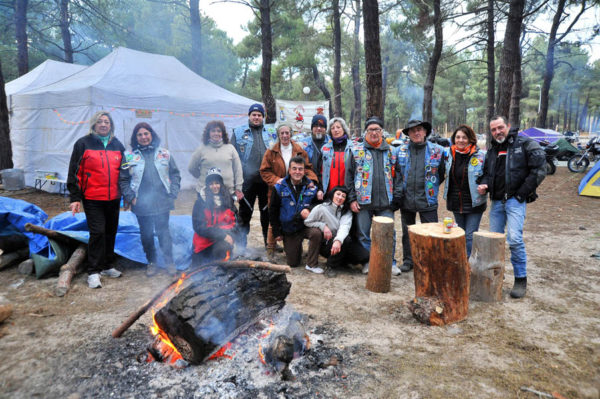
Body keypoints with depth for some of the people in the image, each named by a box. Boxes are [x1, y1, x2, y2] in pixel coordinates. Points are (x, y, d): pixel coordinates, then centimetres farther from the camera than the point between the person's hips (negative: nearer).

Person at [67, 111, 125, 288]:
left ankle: (106, 266, 26)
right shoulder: (83, 144, 0)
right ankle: (93, 272, 3)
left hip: (113, 199, 5)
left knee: (111, 232, 11)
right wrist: (75, 198, -7)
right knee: (97, 232, -8)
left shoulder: (117, 145, 12)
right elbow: (74, 172, -2)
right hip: (92, 199, -4)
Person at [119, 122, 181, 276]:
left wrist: (172, 193, -1)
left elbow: (175, 174, 8)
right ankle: (151, 262, 25)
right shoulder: (129, 156, 3)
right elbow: (123, 179, 6)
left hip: (162, 203, -1)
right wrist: (130, 197, -4)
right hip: (141, 204, 1)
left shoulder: (164, 153, 5)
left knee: (163, 232, 3)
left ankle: (169, 261, 17)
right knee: (146, 234, 10)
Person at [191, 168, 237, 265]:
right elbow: (199, 227, -13)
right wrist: (222, 235, -22)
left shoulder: (228, 200, 2)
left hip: (223, 240, 1)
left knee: (224, 247, -32)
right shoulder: (200, 202, -8)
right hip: (204, 243, 0)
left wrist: (229, 235, -11)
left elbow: (233, 221, 10)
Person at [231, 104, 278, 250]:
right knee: (245, 213, 7)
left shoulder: (272, 131, 12)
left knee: (268, 213, 10)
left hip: (267, 181, 1)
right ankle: (241, 245, 17)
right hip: (247, 181, -1)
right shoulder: (239, 132, 7)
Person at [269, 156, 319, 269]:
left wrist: (309, 209, -17)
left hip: (306, 226, 0)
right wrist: (277, 232, 1)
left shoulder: (311, 187, -3)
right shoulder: (280, 188, -4)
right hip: (289, 231, 0)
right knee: (293, 263, 3)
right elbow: (273, 212, 3)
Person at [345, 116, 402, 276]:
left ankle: (390, 262, 20)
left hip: (385, 203, 1)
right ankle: (367, 262, 22)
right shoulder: (357, 150, 4)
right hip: (363, 202, -1)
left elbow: (396, 176, 12)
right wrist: (352, 199, -4)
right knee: (363, 234, 7)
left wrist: (396, 198, 2)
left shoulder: (390, 151, 11)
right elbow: (349, 175, 1)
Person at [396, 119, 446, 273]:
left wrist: (431, 186, 8)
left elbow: (443, 173, 9)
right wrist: (401, 188, 10)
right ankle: (408, 260, 26)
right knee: (407, 232, 13)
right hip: (406, 199, 2)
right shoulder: (401, 150, 4)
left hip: (427, 200, -2)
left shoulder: (437, 150, 0)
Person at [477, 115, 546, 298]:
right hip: (496, 201, 6)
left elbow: (539, 170, -9)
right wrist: (484, 185, 1)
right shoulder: (492, 150, 17)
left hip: (515, 200, -6)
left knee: (514, 239, -16)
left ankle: (521, 279, -1)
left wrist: (523, 192, -12)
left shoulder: (526, 144, -3)